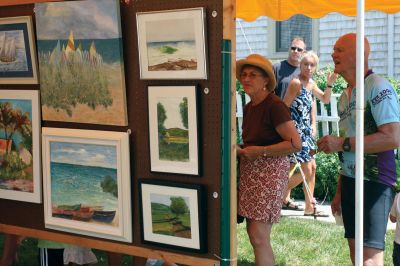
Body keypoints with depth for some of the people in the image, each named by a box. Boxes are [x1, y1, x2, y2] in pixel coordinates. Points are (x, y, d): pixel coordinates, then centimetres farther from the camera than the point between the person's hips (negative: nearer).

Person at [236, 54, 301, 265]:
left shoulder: (274, 106, -14)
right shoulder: (249, 107, 12)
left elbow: (295, 144, -19)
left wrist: (260, 151, -17)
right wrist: (241, 151, 8)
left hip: (270, 172, -9)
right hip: (250, 172, 9)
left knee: (258, 236, -8)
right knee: (254, 234, 11)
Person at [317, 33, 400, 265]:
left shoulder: (378, 87, -11)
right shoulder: (345, 95, 16)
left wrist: (342, 143, -17)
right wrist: (340, 191, 19)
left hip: (374, 183, -8)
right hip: (350, 180, 9)